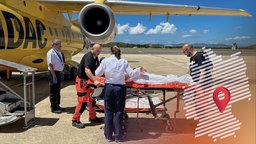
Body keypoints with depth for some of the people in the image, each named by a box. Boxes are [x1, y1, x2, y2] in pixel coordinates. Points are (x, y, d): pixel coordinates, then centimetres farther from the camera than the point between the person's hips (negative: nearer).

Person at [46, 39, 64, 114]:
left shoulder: (58, 52, 10)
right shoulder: (51, 53, -17)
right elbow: (50, 65, -22)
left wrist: (61, 73, 15)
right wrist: (54, 76, -24)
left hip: (58, 73, 9)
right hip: (53, 73, -9)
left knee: (57, 90, 19)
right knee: (53, 91, 2)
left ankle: (57, 105, 33)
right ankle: (53, 108, 13)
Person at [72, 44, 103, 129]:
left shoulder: (95, 57, 8)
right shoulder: (88, 57, -23)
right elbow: (87, 70, -36)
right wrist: (95, 81, -45)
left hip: (89, 80, 9)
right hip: (82, 81, -9)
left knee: (92, 99, 15)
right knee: (82, 102, -8)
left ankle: (92, 117, 29)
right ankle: (75, 120, 4)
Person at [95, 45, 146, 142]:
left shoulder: (105, 61, -2)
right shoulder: (123, 62, -2)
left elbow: (97, 73, 2)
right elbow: (131, 73, -2)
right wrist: (139, 70, 17)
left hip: (108, 88, 0)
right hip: (120, 88, 0)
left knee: (108, 112, 11)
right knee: (118, 112, 10)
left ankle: (109, 136, 20)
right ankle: (118, 136, 19)